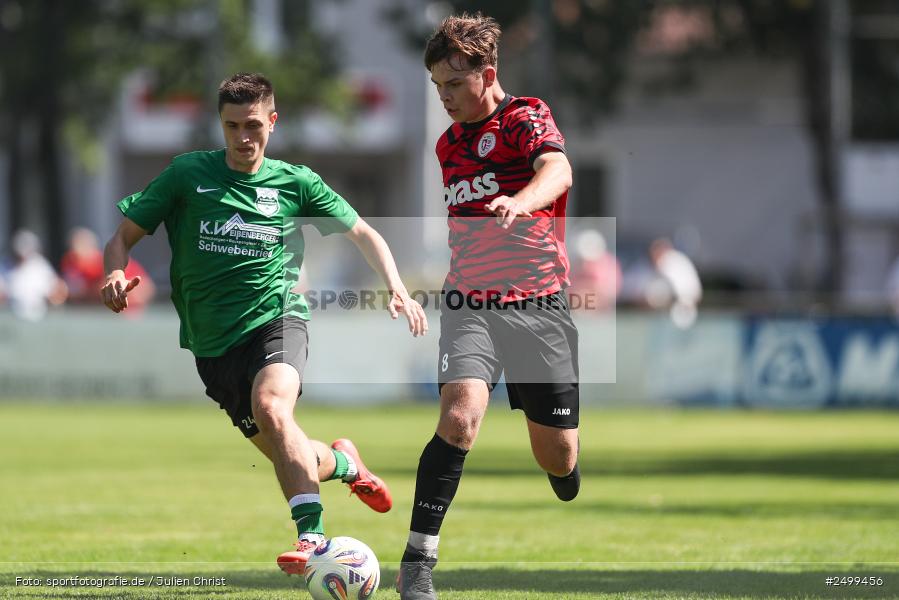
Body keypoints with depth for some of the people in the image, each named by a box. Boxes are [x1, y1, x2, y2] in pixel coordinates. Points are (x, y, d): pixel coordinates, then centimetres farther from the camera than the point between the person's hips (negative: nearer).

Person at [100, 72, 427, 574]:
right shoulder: (188, 174, 5)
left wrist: (397, 289, -1)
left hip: (276, 316, -2)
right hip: (213, 340, 2)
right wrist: (115, 273, -17)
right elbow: (125, 235, 6)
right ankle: (342, 462, 39)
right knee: (289, 458, 3)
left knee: (270, 405, -34)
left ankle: (312, 536, -39)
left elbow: (362, 233, 14)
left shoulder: (295, 182, 6)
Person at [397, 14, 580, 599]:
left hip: (539, 304, -3)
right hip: (470, 304, 3)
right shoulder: (449, 144, 13)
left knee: (557, 453, 4)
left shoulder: (527, 117, -5)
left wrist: (521, 201, -48)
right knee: (461, 414, -25)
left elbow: (557, 169, -28)